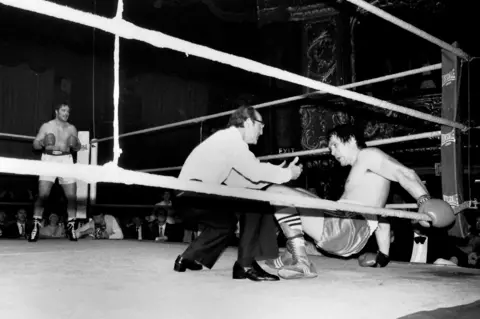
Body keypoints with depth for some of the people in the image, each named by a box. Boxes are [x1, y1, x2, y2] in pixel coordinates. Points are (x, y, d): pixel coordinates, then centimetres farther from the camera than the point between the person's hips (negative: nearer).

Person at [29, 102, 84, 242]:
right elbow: (35, 144, 5)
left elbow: (77, 147, 14)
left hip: (66, 160, 2)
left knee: (72, 195, -3)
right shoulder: (46, 126, 5)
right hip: (49, 159, -2)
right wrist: (42, 143, -17)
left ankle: (71, 227, 9)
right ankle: (36, 226, -4)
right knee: (42, 195, -13)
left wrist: (76, 145, -9)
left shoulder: (71, 128, 10)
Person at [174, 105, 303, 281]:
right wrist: (288, 173, -3)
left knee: (225, 220, 27)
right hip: (193, 195, -10)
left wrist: (276, 172, 10)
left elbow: (239, 182, 15)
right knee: (255, 202, -12)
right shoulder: (231, 138, -8)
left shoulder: (226, 139, 22)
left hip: (188, 198, 10)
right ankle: (246, 264, -9)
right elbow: (256, 172, -18)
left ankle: (188, 258, 33)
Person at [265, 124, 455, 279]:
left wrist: (424, 200, -33)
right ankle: (292, 255, 11)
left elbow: (404, 173, -15)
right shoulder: (363, 170, 32)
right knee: (296, 194, 27)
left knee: (276, 192, -12)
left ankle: (299, 260, -21)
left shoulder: (368, 155, 3)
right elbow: (379, 212, 31)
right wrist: (383, 255, 29)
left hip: (347, 228, -10)